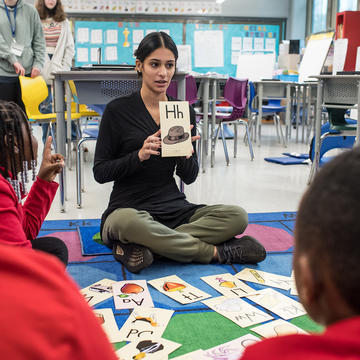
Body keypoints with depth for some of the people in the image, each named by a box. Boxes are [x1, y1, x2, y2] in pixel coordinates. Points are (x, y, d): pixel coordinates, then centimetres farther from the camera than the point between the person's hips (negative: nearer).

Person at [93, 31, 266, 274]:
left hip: (174, 208, 4)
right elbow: (100, 172, -5)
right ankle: (215, 252, -20)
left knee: (237, 216, -18)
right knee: (128, 222, -40)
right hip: (128, 208, -4)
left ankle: (140, 247, -25)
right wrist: (139, 156, -21)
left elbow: (190, 177, 8)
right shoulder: (118, 110, -3)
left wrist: (185, 155, -15)